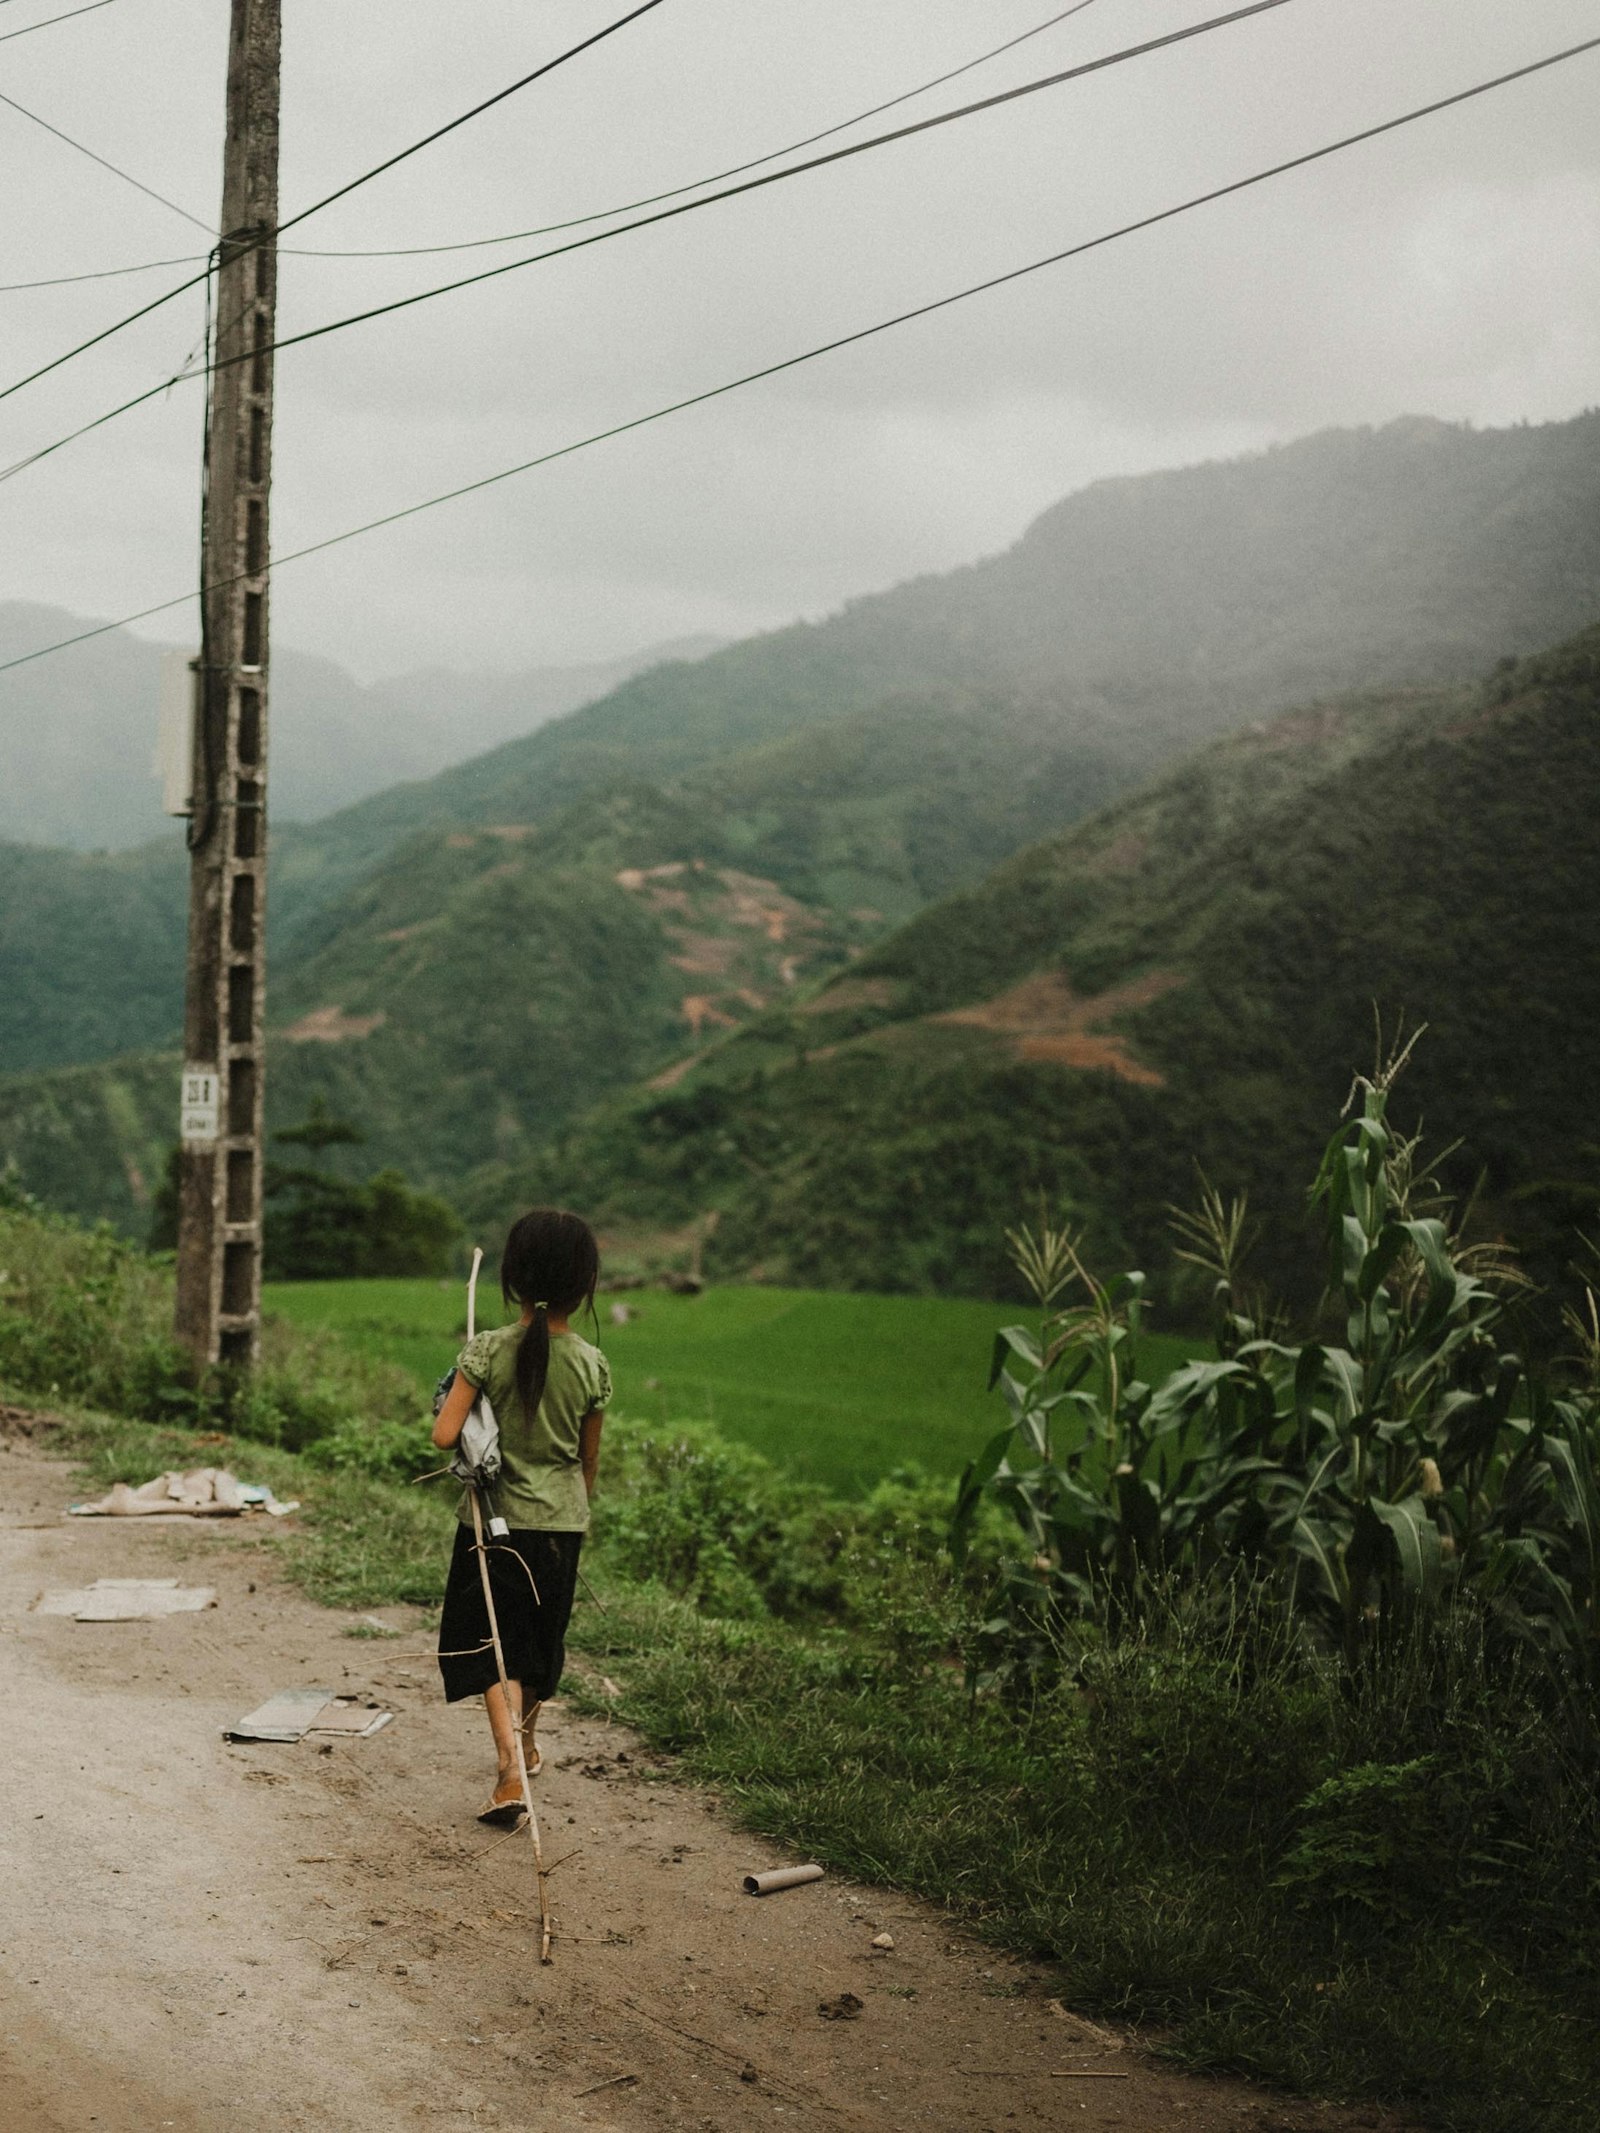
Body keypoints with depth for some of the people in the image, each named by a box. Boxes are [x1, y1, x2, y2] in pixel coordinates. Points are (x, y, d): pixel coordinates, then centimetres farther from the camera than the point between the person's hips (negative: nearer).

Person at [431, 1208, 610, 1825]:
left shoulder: (487, 1351, -16)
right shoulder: (591, 1364, -8)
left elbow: (444, 1435, -20)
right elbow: (589, 1456, 4)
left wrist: (453, 1397, 2)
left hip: (495, 1518, -3)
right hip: (561, 1521, 3)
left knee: (490, 1641, 6)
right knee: (539, 1638, 22)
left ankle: (511, 1768, -13)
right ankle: (525, 1743, 44)